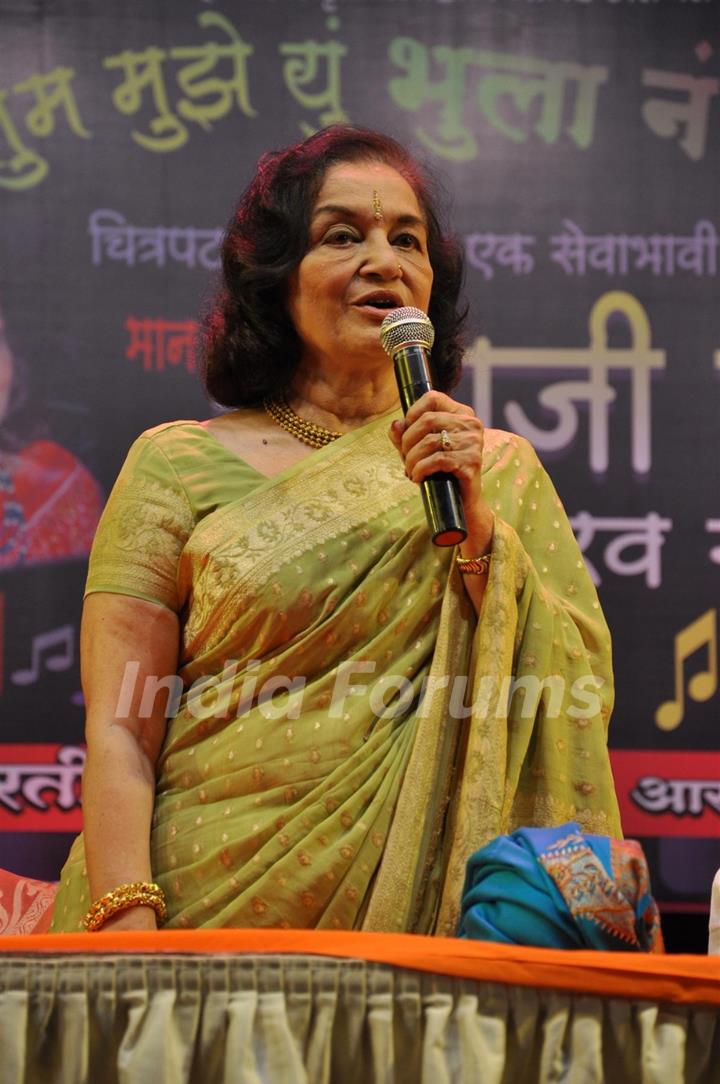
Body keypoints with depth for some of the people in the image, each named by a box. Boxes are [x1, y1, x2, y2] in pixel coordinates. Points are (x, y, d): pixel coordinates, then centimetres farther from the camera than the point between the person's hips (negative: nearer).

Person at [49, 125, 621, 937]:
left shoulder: (500, 473, 11)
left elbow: (581, 696, 2)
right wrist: (126, 927, -14)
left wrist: (478, 526, -9)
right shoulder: (180, 466, 5)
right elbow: (120, 733, -1)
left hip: (418, 913, 2)